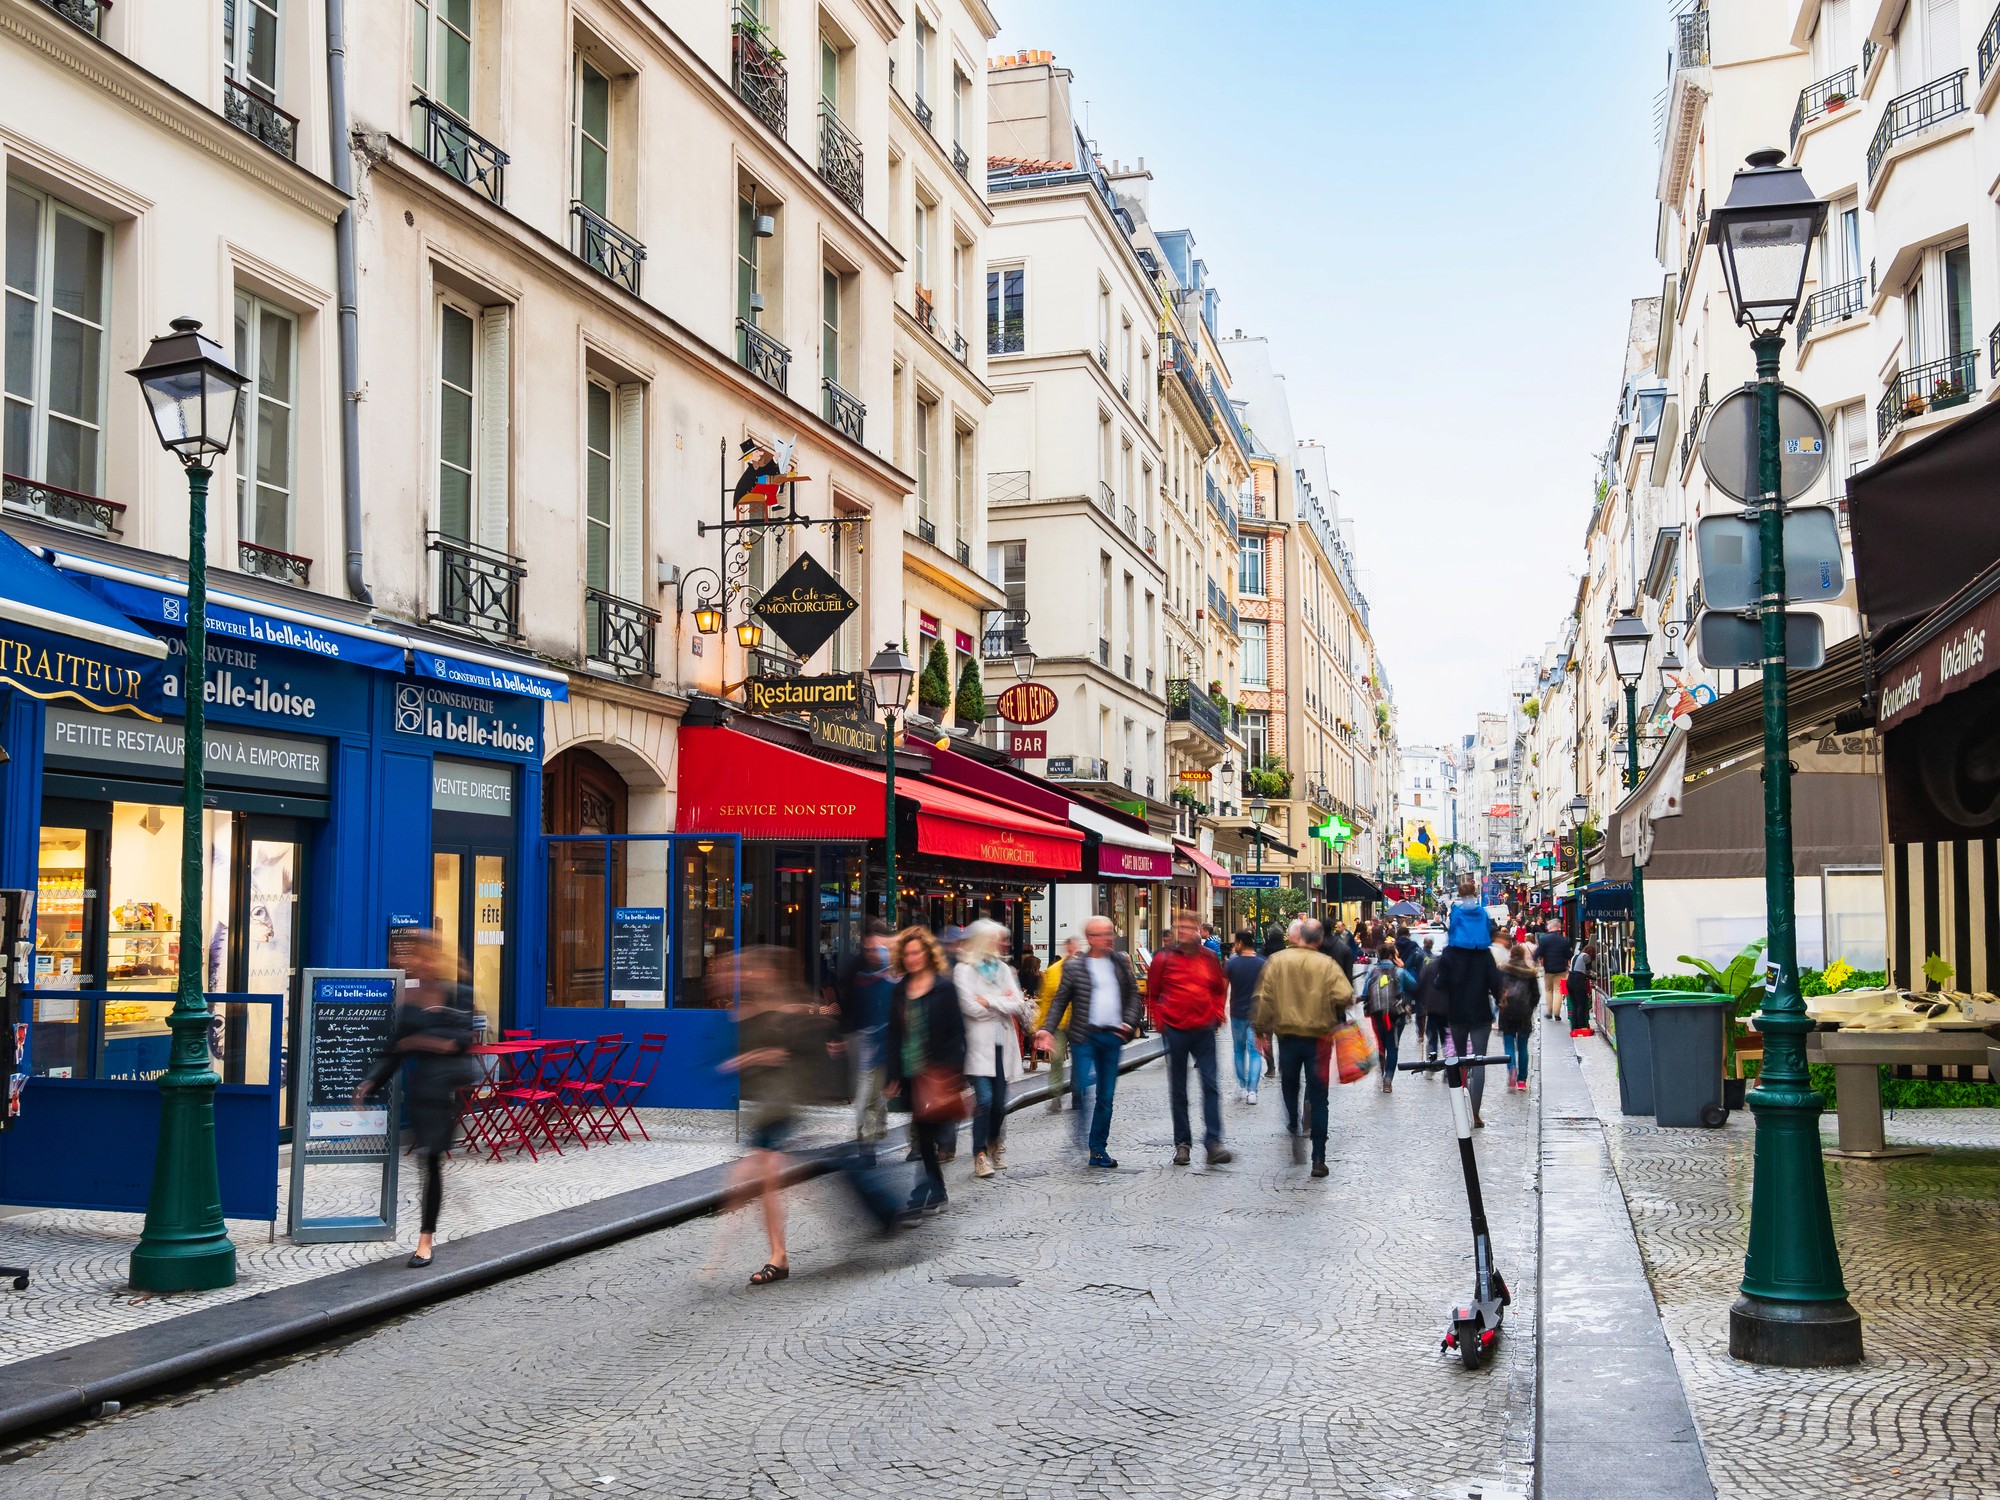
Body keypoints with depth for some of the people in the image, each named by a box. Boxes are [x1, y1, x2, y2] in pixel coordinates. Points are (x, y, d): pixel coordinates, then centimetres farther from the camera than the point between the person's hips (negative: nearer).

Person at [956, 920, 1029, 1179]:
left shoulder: (1003, 968, 13)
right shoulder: (963, 970, -2)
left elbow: (1018, 1004, 3)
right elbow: (971, 1007, -13)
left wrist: (990, 1002, -8)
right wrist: (1003, 1002, -4)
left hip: (1003, 1044, 5)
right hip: (979, 1043, -5)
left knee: (999, 1101, 8)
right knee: (984, 1098, -15)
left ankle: (995, 1143, 31)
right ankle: (981, 1154, -7)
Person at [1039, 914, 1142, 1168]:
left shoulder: (1121, 962, 9)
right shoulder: (1074, 966, -2)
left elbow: (1133, 994, 14)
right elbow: (1060, 1001, 1)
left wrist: (1129, 1023, 0)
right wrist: (1049, 1030, -9)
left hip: (1113, 1036, 4)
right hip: (1084, 1036, -4)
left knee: (1106, 1096, 8)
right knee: (1085, 1088, -16)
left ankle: (1098, 1149, 16)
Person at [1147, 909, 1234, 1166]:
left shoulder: (1209, 958, 4)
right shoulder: (1164, 958, -2)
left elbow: (1220, 989, 18)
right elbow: (1152, 994, 6)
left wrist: (1217, 1015, 6)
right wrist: (1160, 1021, -2)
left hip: (1204, 1030, 1)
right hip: (1175, 1030, -1)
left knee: (1211, 1085, -7)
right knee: (1178, 1090, 7)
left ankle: (1213, 1143, -6)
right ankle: (1182, 1144, 14)